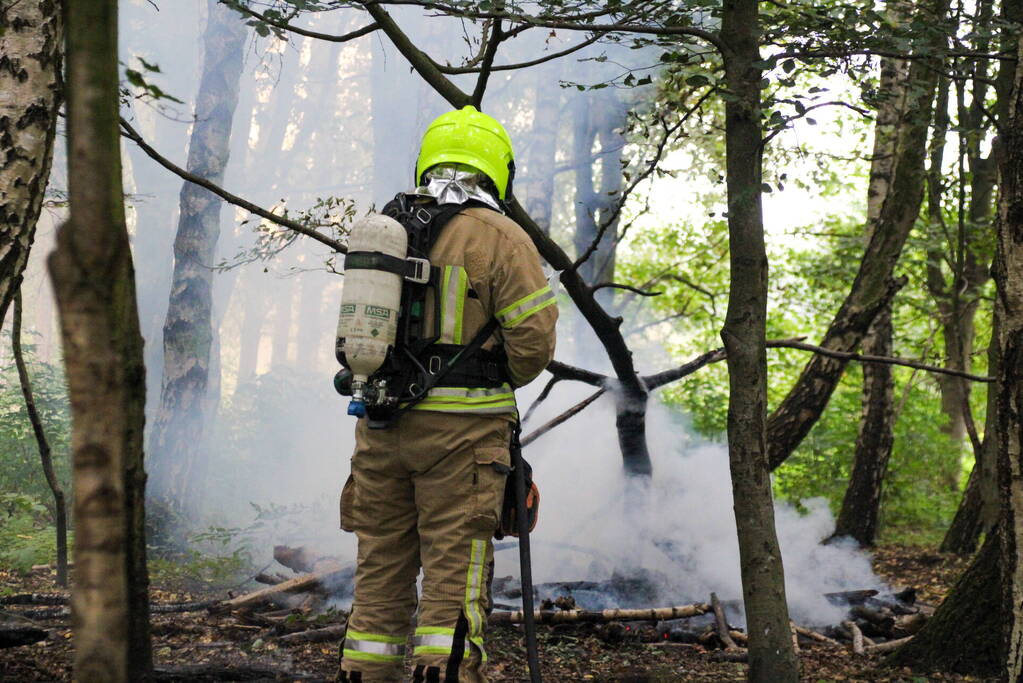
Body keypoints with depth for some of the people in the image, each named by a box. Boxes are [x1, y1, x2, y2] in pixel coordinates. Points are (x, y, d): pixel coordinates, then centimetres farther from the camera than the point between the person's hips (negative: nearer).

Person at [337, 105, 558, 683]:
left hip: (381, 422, 5)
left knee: (381, 567, 12)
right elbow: (534, 341, -8)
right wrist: (497, 382, 10)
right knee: (455, 570, -2)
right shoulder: (499, 237, -6)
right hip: (462, 427, -5)